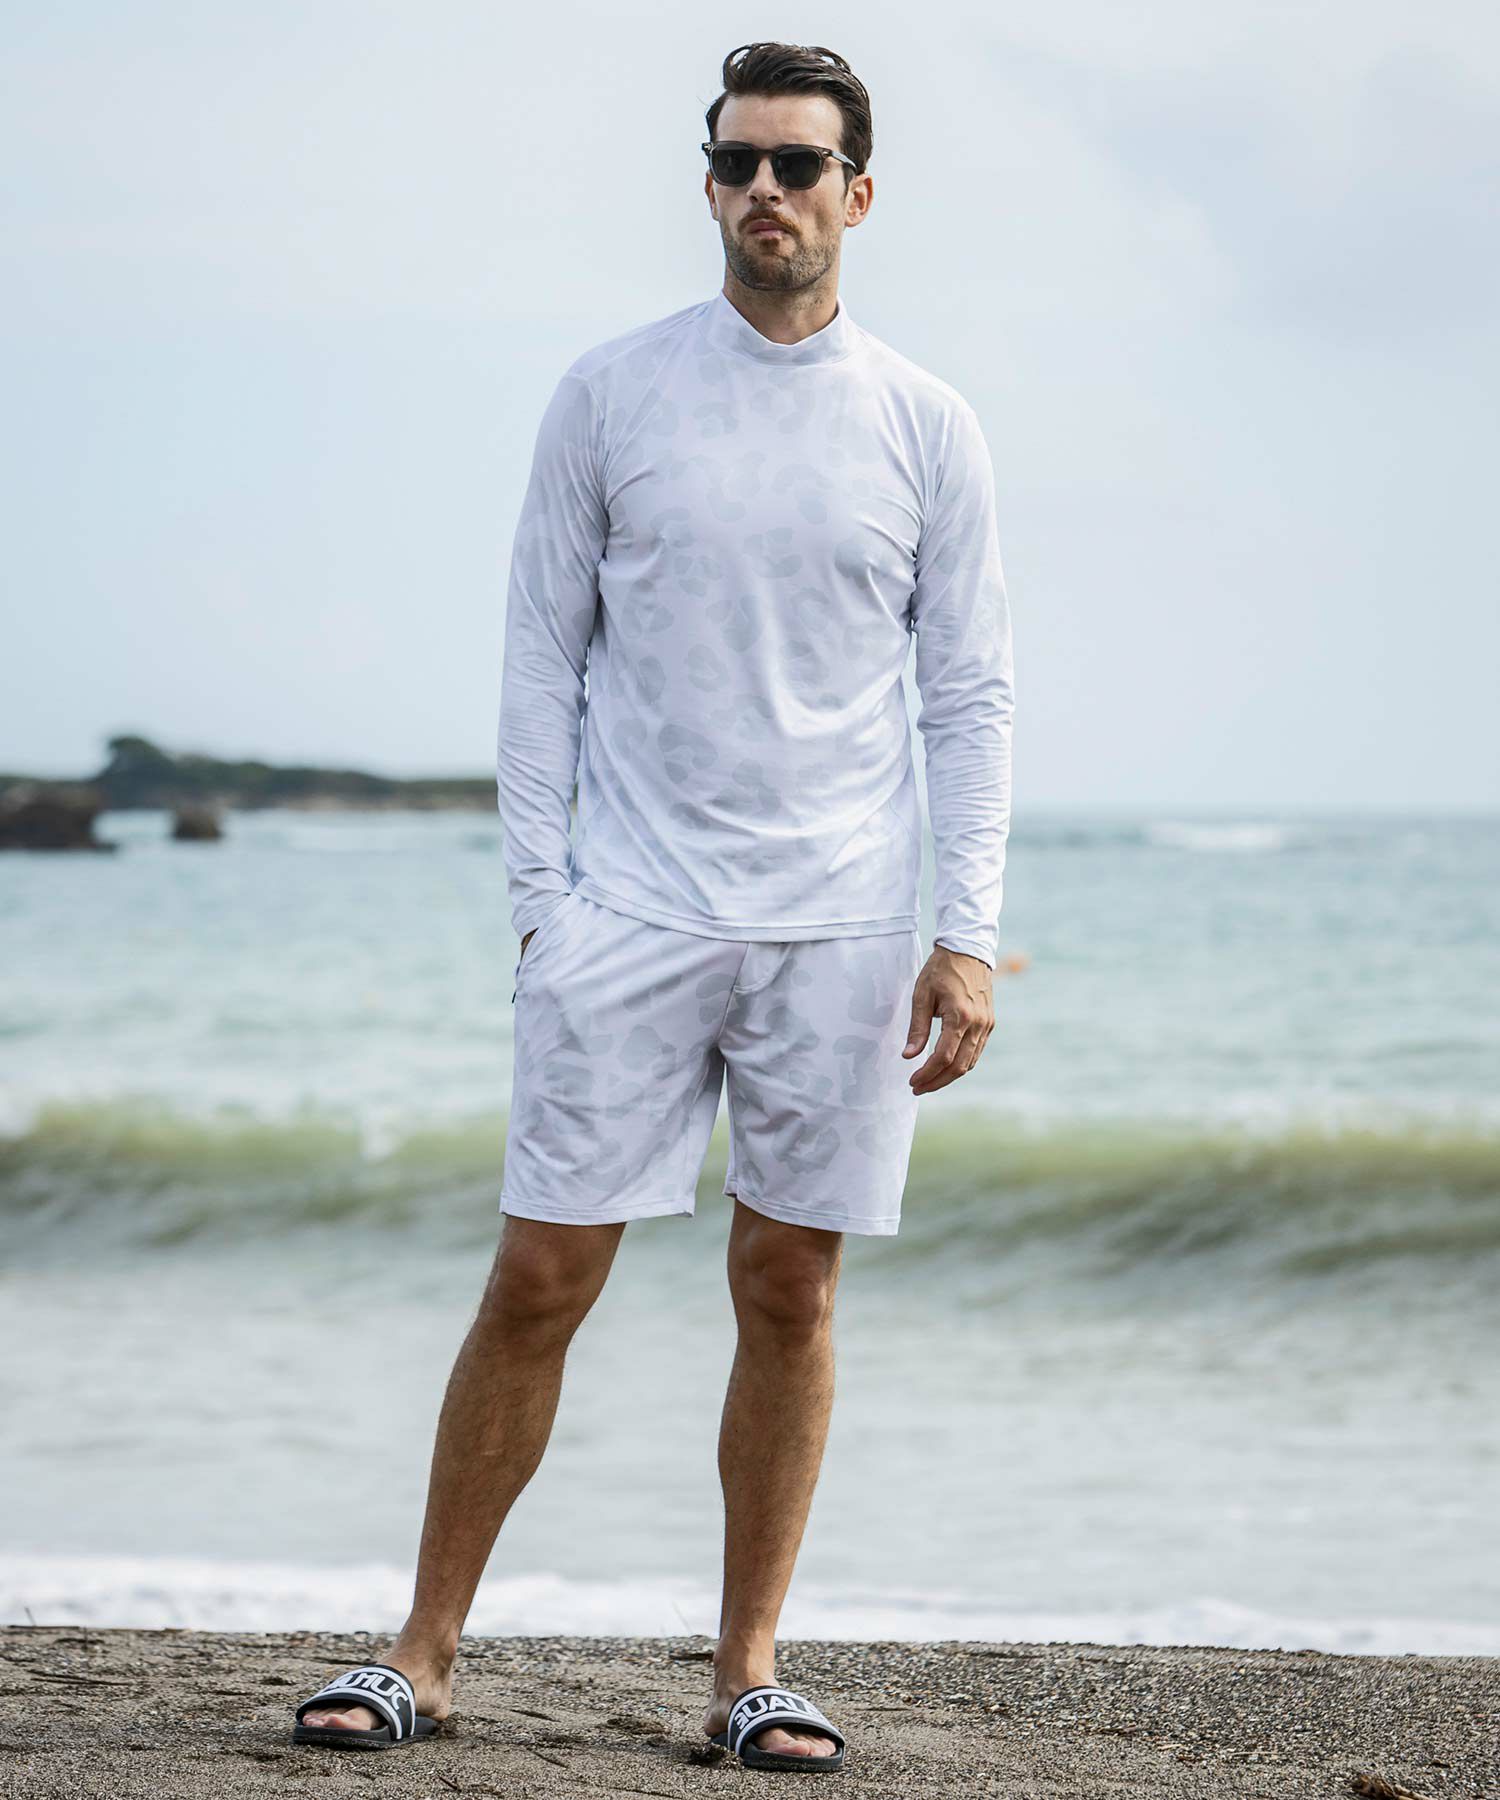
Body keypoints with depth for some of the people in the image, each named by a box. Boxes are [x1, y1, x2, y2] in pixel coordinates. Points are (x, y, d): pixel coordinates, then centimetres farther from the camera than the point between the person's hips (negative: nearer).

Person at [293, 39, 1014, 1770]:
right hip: (631, 909, -1)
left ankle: (749, 1664, 16)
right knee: (538, 1281, -1)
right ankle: (424, 1649, 10)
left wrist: (970, 934, -1)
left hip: (840, 921, 1)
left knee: (788, 1292, 5)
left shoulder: (927, 428, 5)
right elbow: (543, 654, 6)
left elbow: (969, 696, 7)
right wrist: (536, 891, -1)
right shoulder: (609, 393, 4)